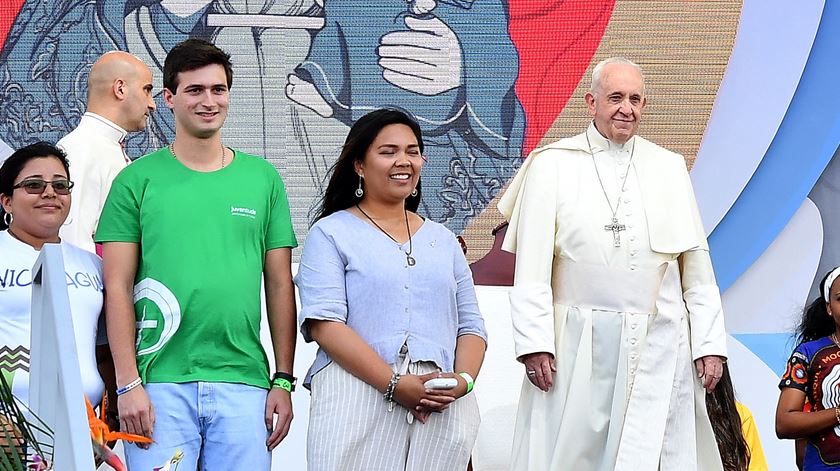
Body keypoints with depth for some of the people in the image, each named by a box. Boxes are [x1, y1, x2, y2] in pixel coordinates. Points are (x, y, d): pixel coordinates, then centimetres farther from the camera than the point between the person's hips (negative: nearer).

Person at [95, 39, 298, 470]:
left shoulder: (263, 178, 11)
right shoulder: (138, 180, 4)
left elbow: (280, 286, 12)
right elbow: (117, 287, 1)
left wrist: (283, 381, 6)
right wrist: (128, 383, -7)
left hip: (243, 384, 2)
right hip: (160, 382, -2)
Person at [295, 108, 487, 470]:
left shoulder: (443, 240, 22)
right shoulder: (332, 234, 6)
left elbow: (471, 326, 17)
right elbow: (324, 324, -6)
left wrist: (463, 379, -5)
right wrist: (396, 384, -16)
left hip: (442, 409, 4)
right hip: (358, 399, -4)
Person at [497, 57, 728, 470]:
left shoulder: (669, 167, 12)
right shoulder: (553, 165, 4)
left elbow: (697, 266, 11)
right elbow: (531, 269, -1)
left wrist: (710, 343, 4)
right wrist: (534, 342, -9)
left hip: (659, 346, 2)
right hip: (579, 348, -2)